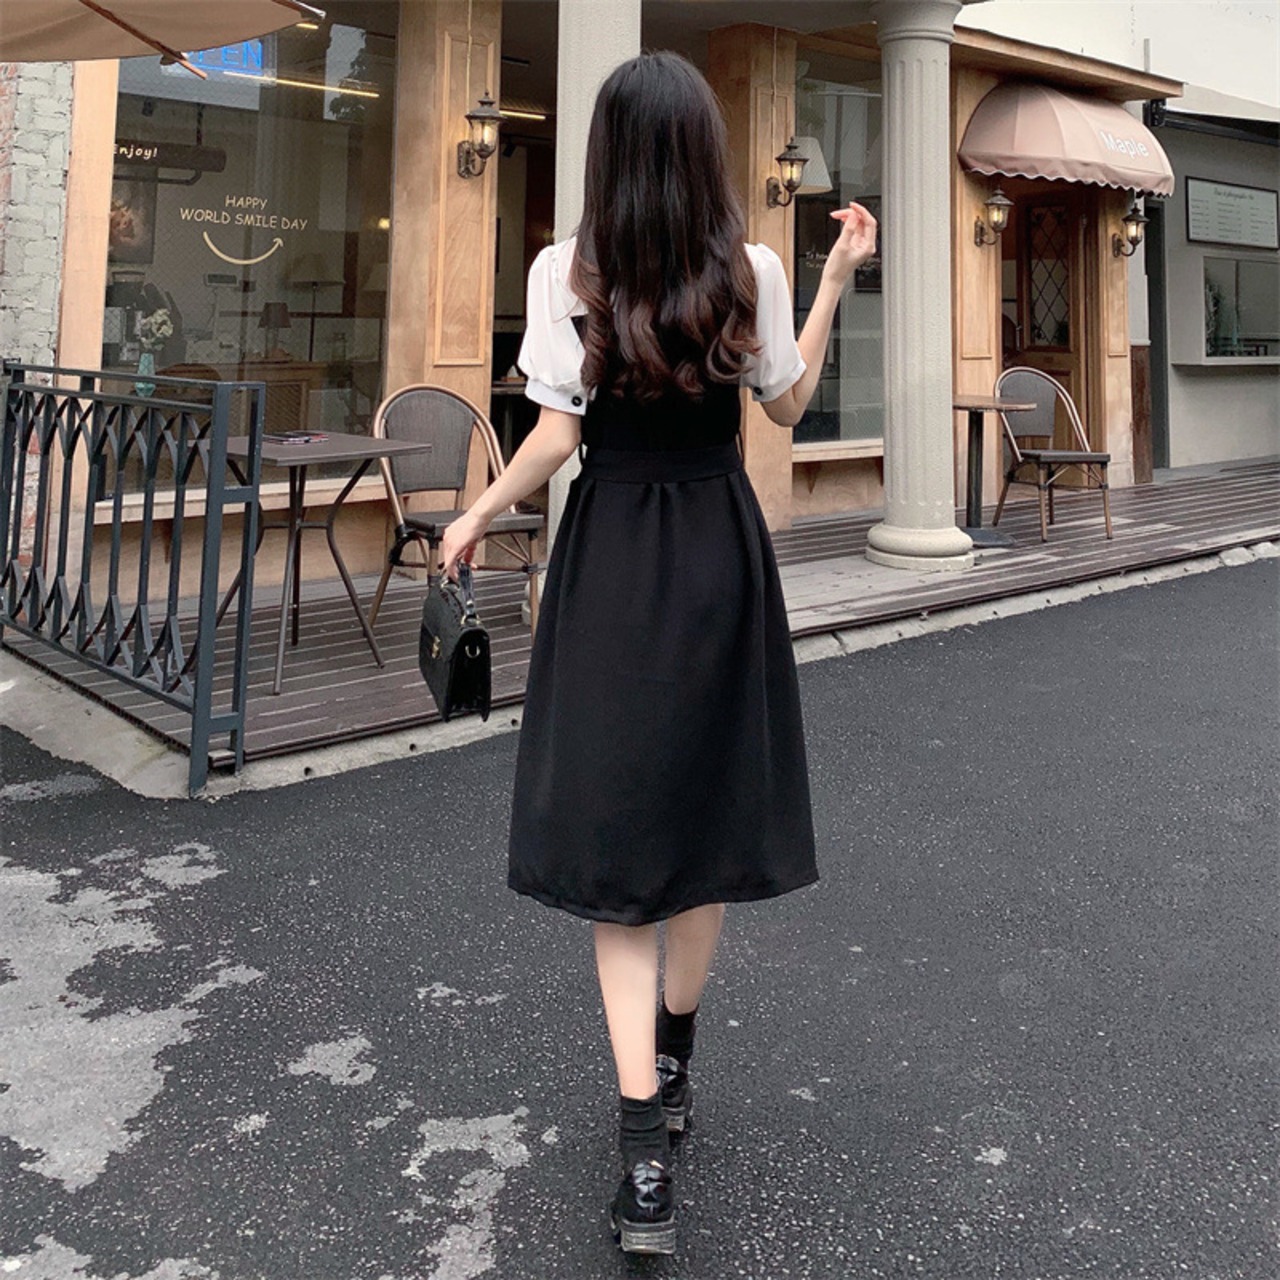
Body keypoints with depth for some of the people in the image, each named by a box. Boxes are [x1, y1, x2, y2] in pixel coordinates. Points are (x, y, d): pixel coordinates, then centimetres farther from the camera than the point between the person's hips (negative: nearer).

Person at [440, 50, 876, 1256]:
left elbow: (558, 436, -7)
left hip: (609, 554, -1)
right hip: (721, 552, 2)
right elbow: (787, 406, 9)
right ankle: (671, 1064, 35)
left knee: (615, 832, 1)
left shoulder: (564, 271, -6)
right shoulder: (752, 270, -3)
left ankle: (644, 1149, -5)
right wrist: (836, 278, 14)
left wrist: (477, 517, 8)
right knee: (704, 809, 17)